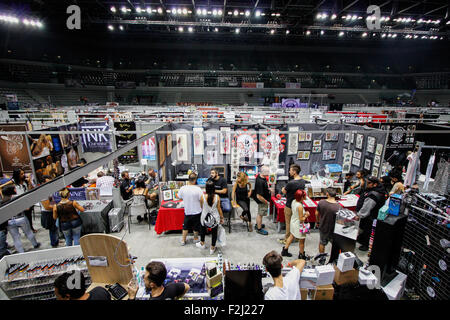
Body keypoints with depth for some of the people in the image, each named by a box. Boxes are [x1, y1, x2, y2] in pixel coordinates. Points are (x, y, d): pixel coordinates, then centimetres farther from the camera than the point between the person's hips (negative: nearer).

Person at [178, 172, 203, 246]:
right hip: (197, 212, -2)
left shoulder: (182, 188, -15)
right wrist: (201, 208, 3)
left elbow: (180, 198, 3)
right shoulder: (198, 189, -24)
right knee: (196, 227, 20)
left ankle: (183, 240, 32)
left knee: (186, 226, 22)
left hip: (187, 211, 2)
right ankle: (195, 238, 38)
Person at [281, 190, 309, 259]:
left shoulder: (294, 201, -7)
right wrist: (306, 215, -8)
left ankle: (284, 251, 38)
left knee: (291, 236, 25)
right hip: (298, 225, -8)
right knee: (302, 240, 14)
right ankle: (301, 255, 33)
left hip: (293, 221, 8)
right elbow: (301, 219, -24)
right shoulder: (300, 206, -31)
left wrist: (304, 213, 4)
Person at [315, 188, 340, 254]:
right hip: (333, 230, -4)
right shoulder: (339, 207, -28)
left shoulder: (321, 202, -18)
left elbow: (317, 214, -3)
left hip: (322, 227, 4)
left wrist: (318, 221, 17)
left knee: (322, 242, 27)